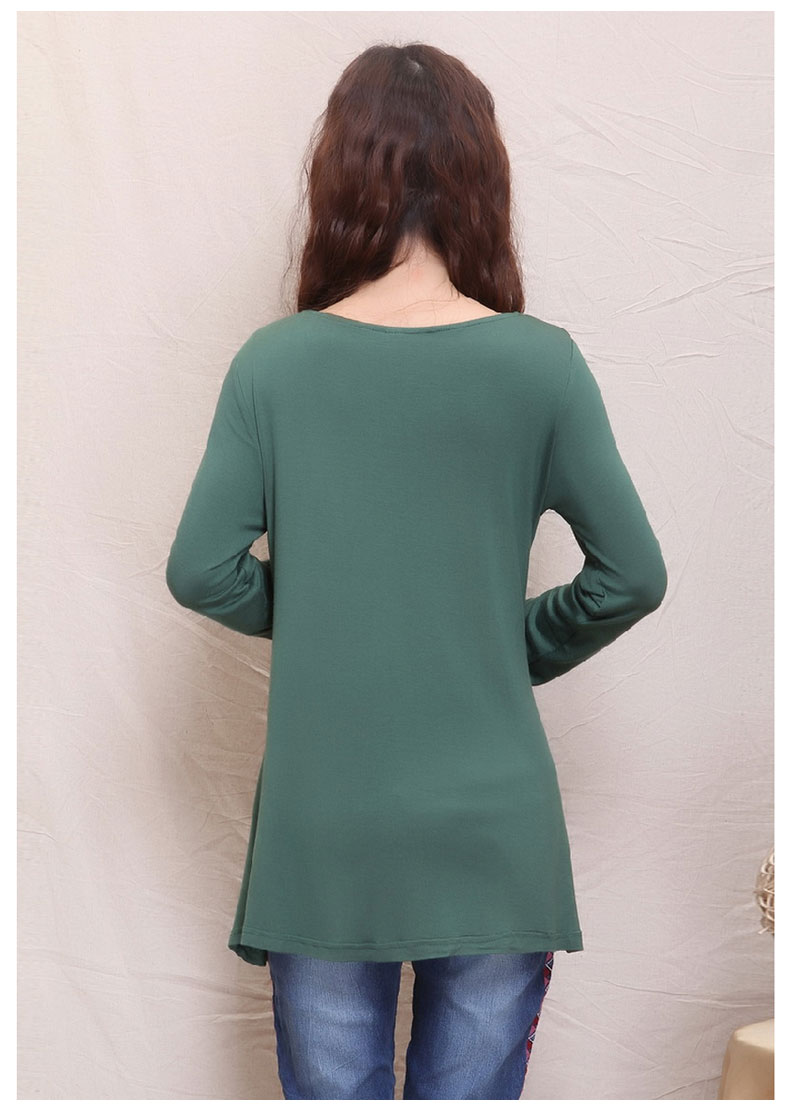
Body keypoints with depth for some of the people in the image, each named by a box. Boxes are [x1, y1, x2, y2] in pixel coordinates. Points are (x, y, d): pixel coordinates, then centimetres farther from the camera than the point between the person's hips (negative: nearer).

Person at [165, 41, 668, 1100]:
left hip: (321, 829, 1)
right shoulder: (540, 363, -8)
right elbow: (632, 576, -4)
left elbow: (202, 572, -6)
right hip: (491, 828, 0)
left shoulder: (273, 362, -6)